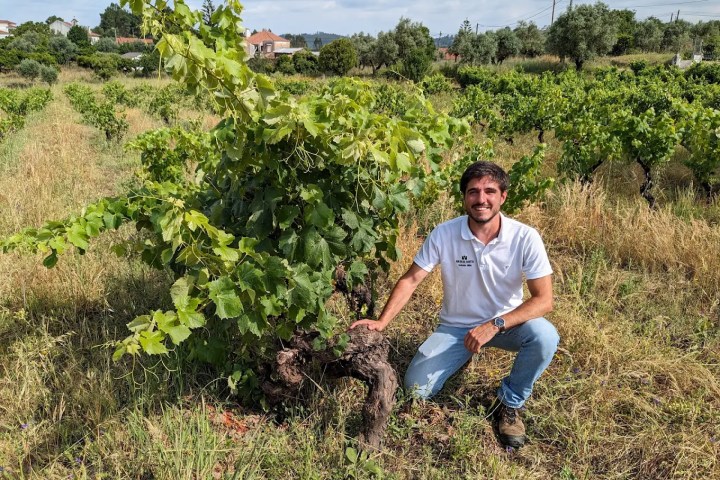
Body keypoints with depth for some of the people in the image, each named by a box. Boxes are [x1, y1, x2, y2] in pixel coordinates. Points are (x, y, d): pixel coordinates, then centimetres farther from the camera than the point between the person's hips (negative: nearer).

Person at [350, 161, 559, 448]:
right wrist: (381, 322, -22)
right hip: (456, 326, 1)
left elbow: (543, 299, -21)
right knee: (417, 388, -14)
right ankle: (463, 356, 20)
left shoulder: (525, 237, -19)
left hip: (506, 323, -1)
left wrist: (495, 325, -34)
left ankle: (509, 404, -4)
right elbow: (411, 280, -10)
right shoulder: (444, 234, -16)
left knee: (544, 335, -33)